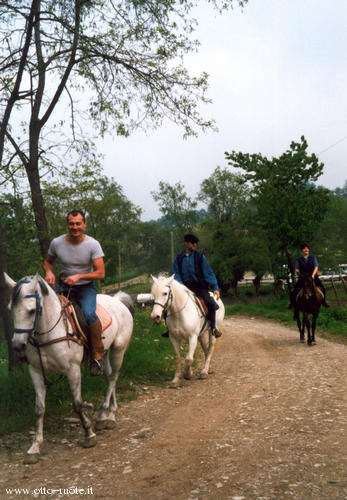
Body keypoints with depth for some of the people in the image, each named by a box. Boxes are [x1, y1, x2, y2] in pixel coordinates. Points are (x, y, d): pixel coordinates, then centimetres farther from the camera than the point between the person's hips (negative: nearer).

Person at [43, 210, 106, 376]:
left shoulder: (93, 244, -14)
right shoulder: (56, 243, -7)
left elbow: (100, 273, -15)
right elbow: (47, 261, 12)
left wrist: (79, 276, -27)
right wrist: (49, 272, -11)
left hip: (86, 287, -3)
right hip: (64, 286, 3)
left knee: (89, 314, -31)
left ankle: (97, 355, -13)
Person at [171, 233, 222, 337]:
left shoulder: (200, 257, 6)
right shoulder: (178, 258, 10)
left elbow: (208, 273, 2)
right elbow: (176, 274, 5)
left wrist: (215, 287, -10)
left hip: (199, 286, -2)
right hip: (184, 286, 2)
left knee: (211, 303, -27)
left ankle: (213, 327, -6)